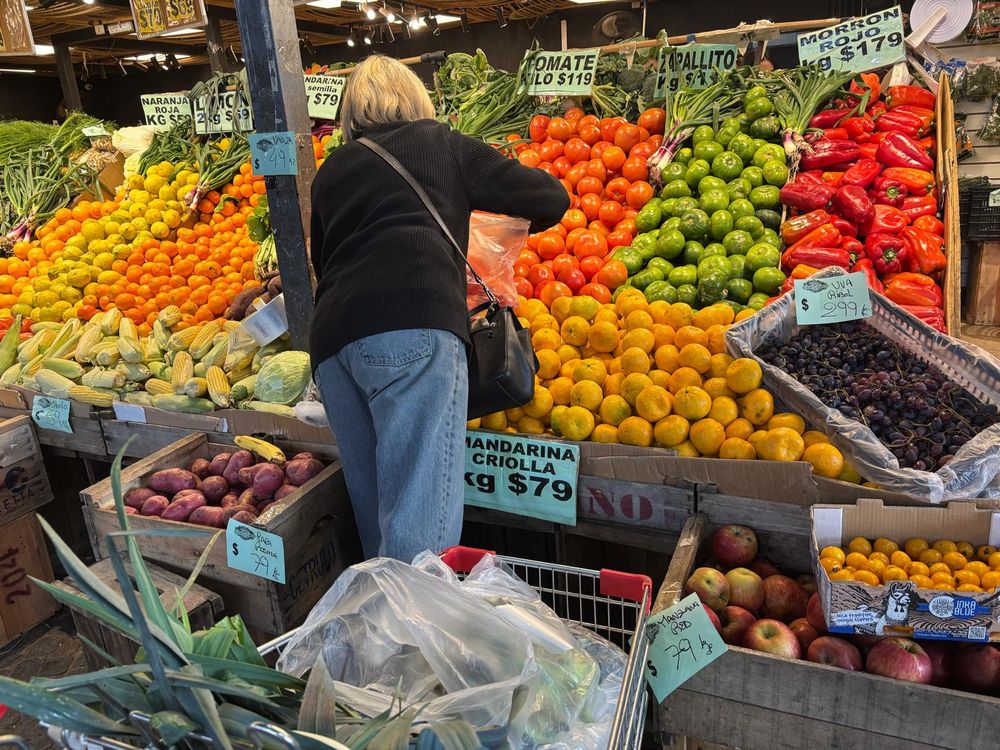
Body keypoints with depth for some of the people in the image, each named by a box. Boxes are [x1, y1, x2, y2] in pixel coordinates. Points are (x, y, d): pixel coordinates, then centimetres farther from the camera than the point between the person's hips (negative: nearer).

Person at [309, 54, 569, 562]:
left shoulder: (331, 170, 27)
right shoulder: (442, 144, 17)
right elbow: (550, 197, 19)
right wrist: (522, 222, 40)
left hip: (332, 340, 5)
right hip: (414, 329, -5)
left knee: (375, 514, 13)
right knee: (421, 523, -10)